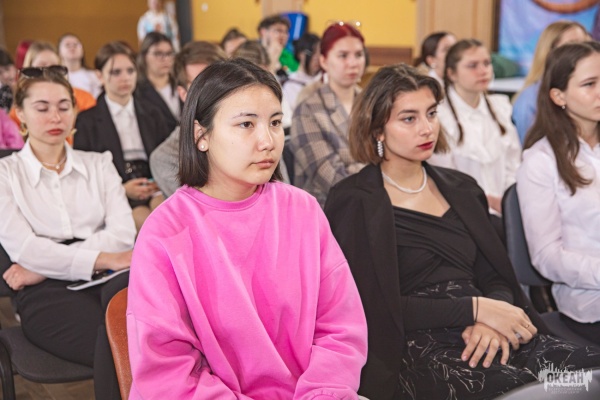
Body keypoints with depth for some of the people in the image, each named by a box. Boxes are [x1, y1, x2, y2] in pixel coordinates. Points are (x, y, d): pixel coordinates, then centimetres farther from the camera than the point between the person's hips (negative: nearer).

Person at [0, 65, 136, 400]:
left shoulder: (98, 164, 18)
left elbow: (123, 232, 2)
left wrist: (43, 265, -9)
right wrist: (107, 259, -13)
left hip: (105, 280, 3)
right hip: (48, 295, -2)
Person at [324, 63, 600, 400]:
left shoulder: (461, 189, 18)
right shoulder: (354, 204, 0)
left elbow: (496, 277, 16)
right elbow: (376, 306, -8)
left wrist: (492, 322, -7)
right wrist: (476, 309, -12)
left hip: (485, 338, 6)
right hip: (417, 351, -5)